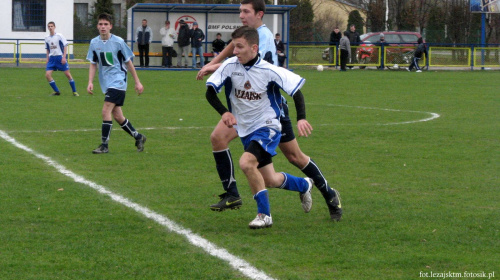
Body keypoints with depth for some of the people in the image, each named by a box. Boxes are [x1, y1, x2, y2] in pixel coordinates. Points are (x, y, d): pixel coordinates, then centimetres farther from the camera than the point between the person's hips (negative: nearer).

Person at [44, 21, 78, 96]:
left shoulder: (59, 36, -6)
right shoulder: (47, 38, 8)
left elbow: (65, 46, -6)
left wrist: (64, 57, -14)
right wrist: (47, 59, 11)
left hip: (60, 57, -4)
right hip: (52, 58, 4)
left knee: (67, 74, -4)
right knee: (47, 75, -9)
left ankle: (74, 91, 9)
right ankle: (56, 91, 3)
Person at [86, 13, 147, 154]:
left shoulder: (118, 42, -9)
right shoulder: (94, 43, 4)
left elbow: (128, 62, 0)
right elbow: (93, 64, 12)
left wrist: (137, 82, 3)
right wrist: (90, 82, -1)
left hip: (118, 81, -6)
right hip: (106, 83, 6)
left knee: (106, 111, -17)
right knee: (117, 116, 8)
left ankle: (104, 145, -12)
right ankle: (138, 137, 27)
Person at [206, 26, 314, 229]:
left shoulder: (268, 71, -18)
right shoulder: (230, 66, -10)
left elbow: (296, 89, -12)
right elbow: (210, 92, -10)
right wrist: (224, 112, -27)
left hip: (267, 127, -5)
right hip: (246, 130, 5)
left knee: (246, 163, -28)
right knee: (270, 181, 12)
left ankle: (264, 214, -13)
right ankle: (304, 185, 43)